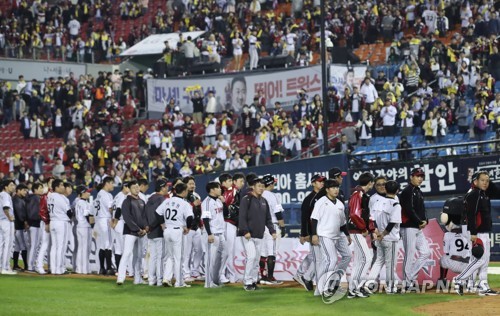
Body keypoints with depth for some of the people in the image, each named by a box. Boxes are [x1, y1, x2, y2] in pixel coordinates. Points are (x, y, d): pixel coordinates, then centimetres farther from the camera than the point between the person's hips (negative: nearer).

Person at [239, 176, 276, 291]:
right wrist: (245, 231, -20)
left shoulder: (263, 201, 15)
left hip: (259, 235, 7)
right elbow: (242, 217, -12)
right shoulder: (246, 199, -7)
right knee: (251, 256, -15)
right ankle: (247, 282, -9)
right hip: (248, 235, -7)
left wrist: (272, 231, 8)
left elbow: (268, 218, 19)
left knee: (256, 259, 7)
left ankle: (253, 281, 13)